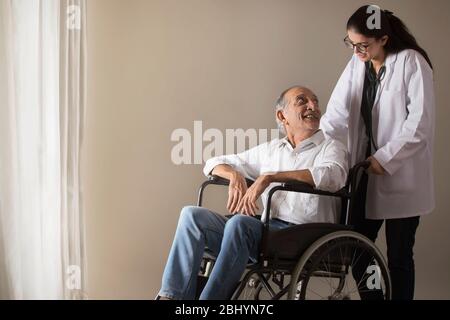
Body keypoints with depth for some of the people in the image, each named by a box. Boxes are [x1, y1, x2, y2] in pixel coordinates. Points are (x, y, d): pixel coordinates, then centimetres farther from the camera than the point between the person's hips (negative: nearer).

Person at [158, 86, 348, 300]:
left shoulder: (331, 148, 9)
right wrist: (235, 175, 0)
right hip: (266, 231, 5)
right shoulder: (270, 150, 23)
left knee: (239, 222, -33)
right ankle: (172, 295, -22)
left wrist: (269, 177, -19)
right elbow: (215, 162, 26)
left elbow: (333, 176, -16)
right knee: (192, 215, -14)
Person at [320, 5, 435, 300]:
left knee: (398, 255, 3)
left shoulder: (412, 62, -11)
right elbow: (337, 114, 1)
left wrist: (385, 158, -18)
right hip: (366, 172, 5)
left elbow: (421, 122, -15)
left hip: (401, 176, -5)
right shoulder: (357, 64, 6)